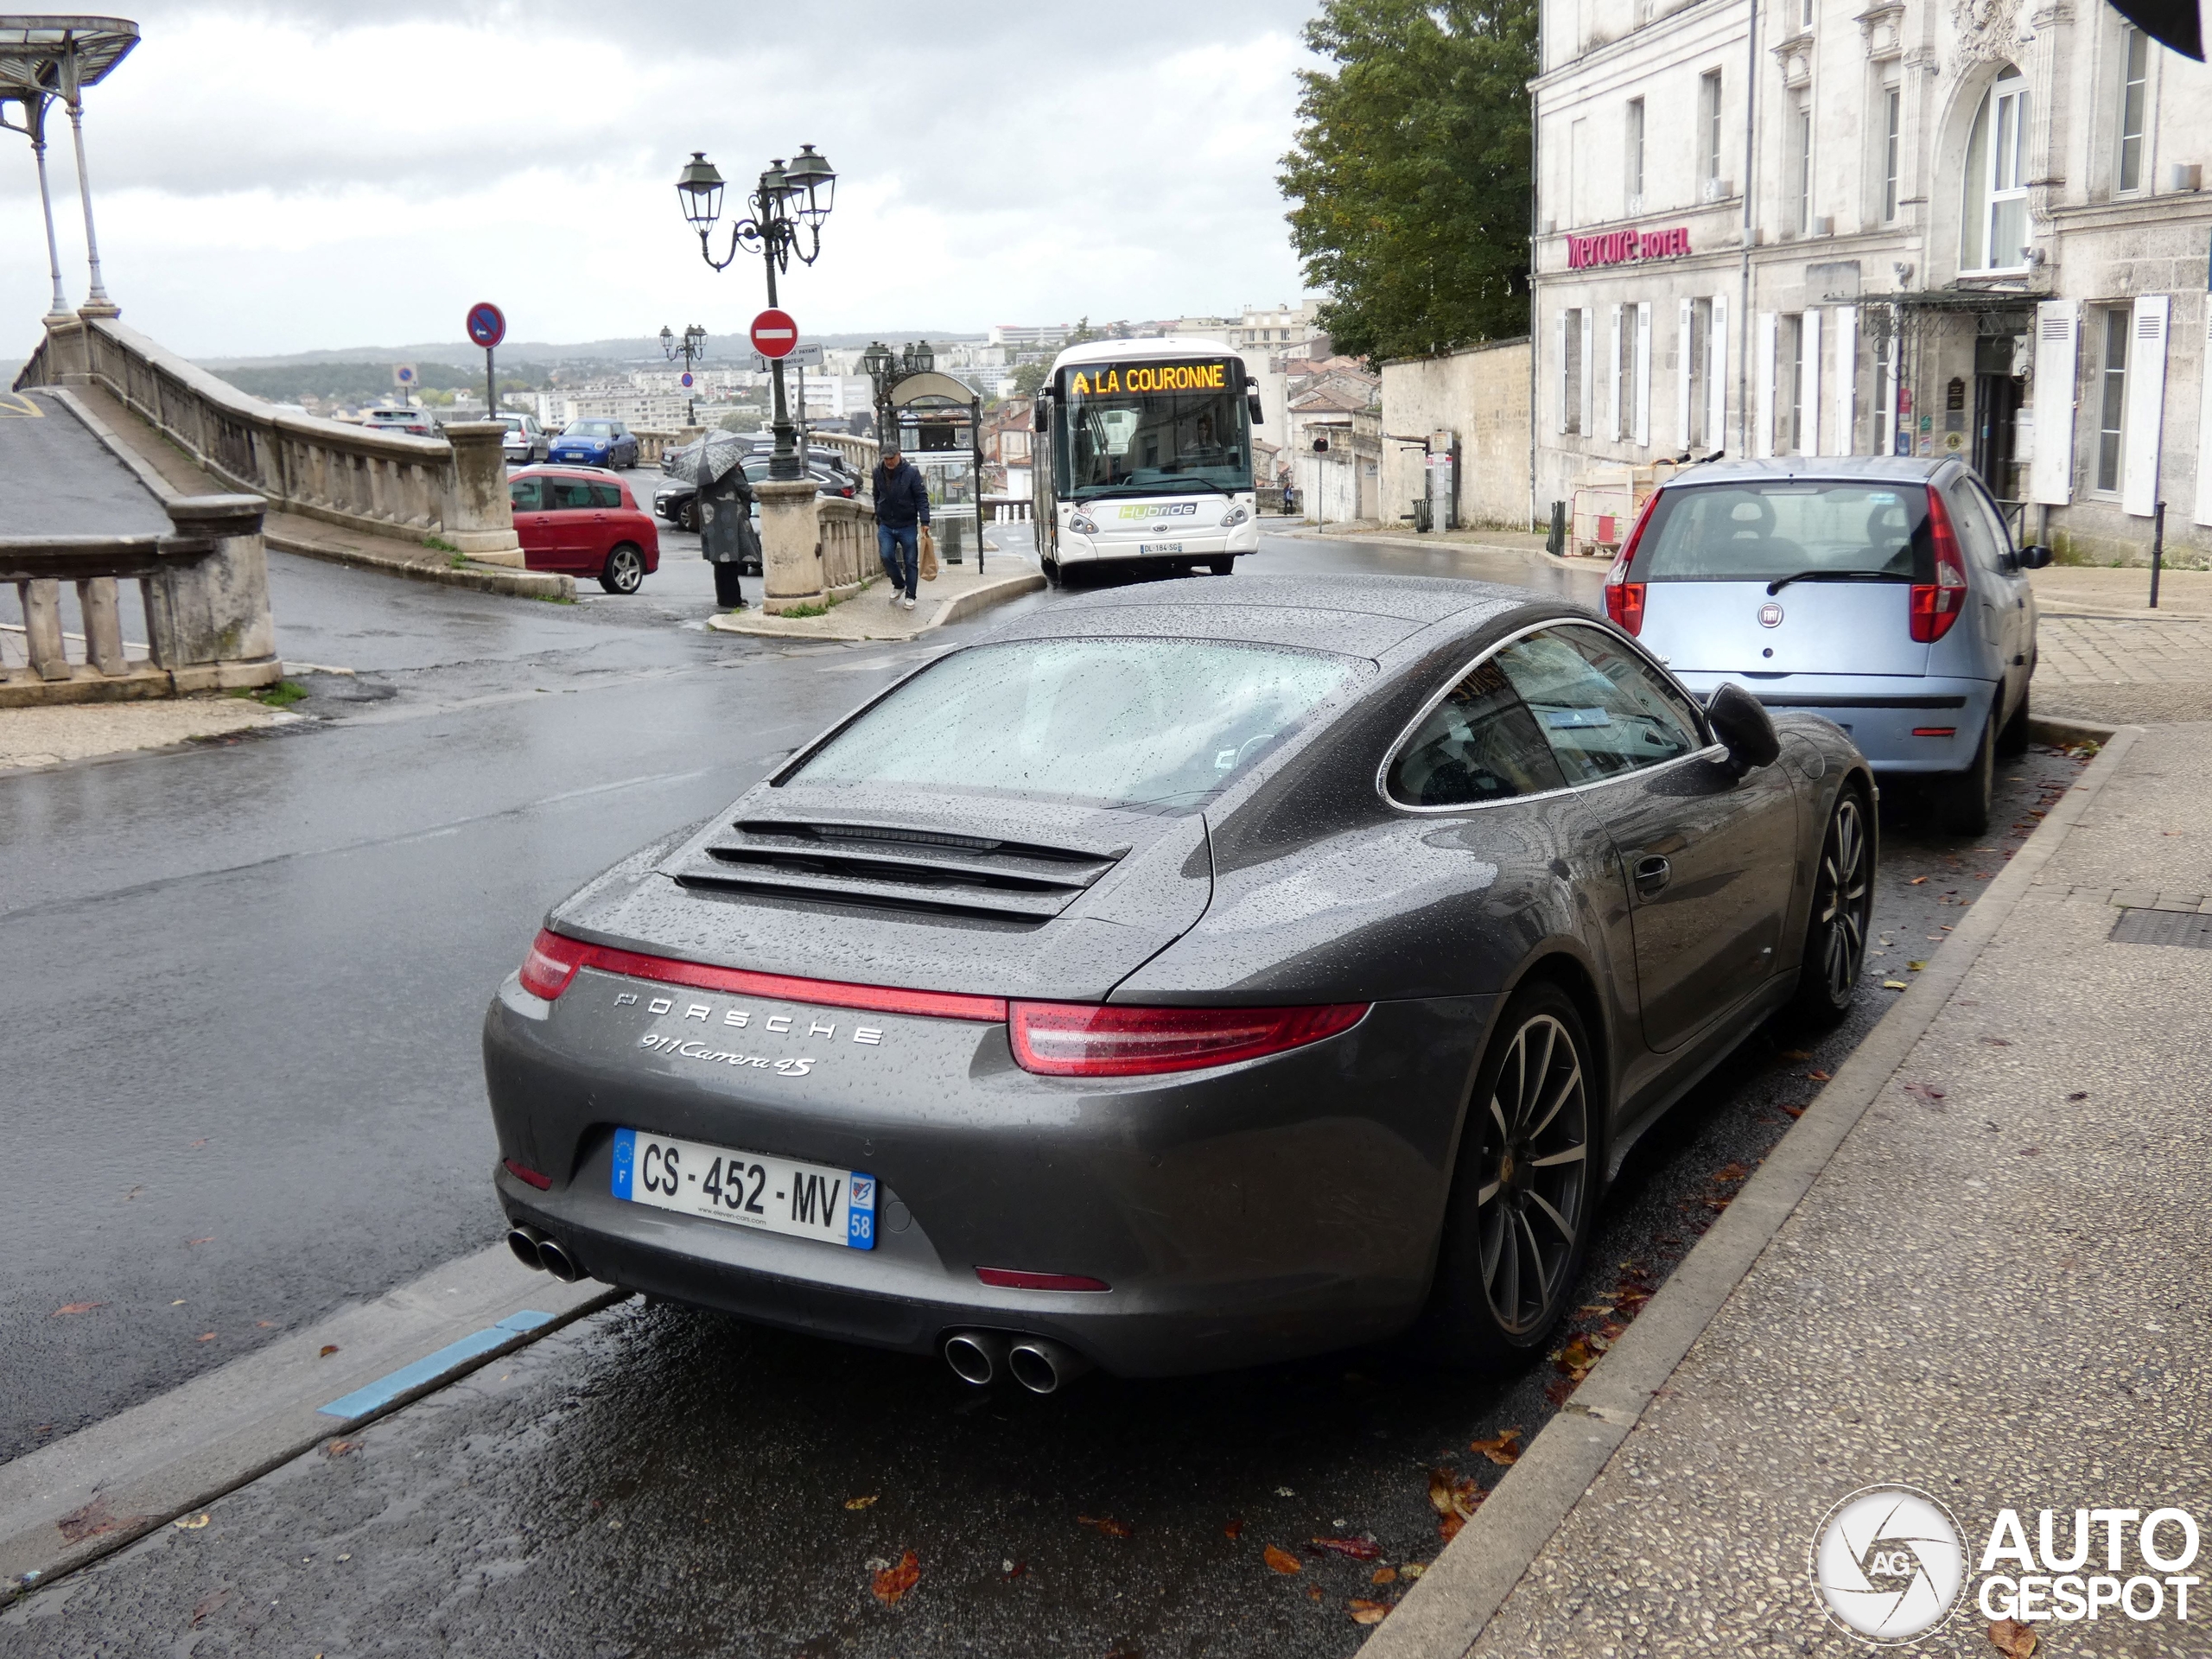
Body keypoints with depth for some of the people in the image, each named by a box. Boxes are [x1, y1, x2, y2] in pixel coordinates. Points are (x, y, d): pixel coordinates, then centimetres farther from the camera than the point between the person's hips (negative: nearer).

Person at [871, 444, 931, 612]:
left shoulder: (911, 472, -10)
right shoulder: (878, 472, 1)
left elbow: (921, 497, -10)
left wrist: (924, 520, -17)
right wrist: (878, 519, 17)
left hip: (908, 525, -3)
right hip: (886, 525, 3)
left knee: (910, 561, 2)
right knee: (886, 556, -8)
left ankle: (909, 596, 14)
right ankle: (898, 585, 18)